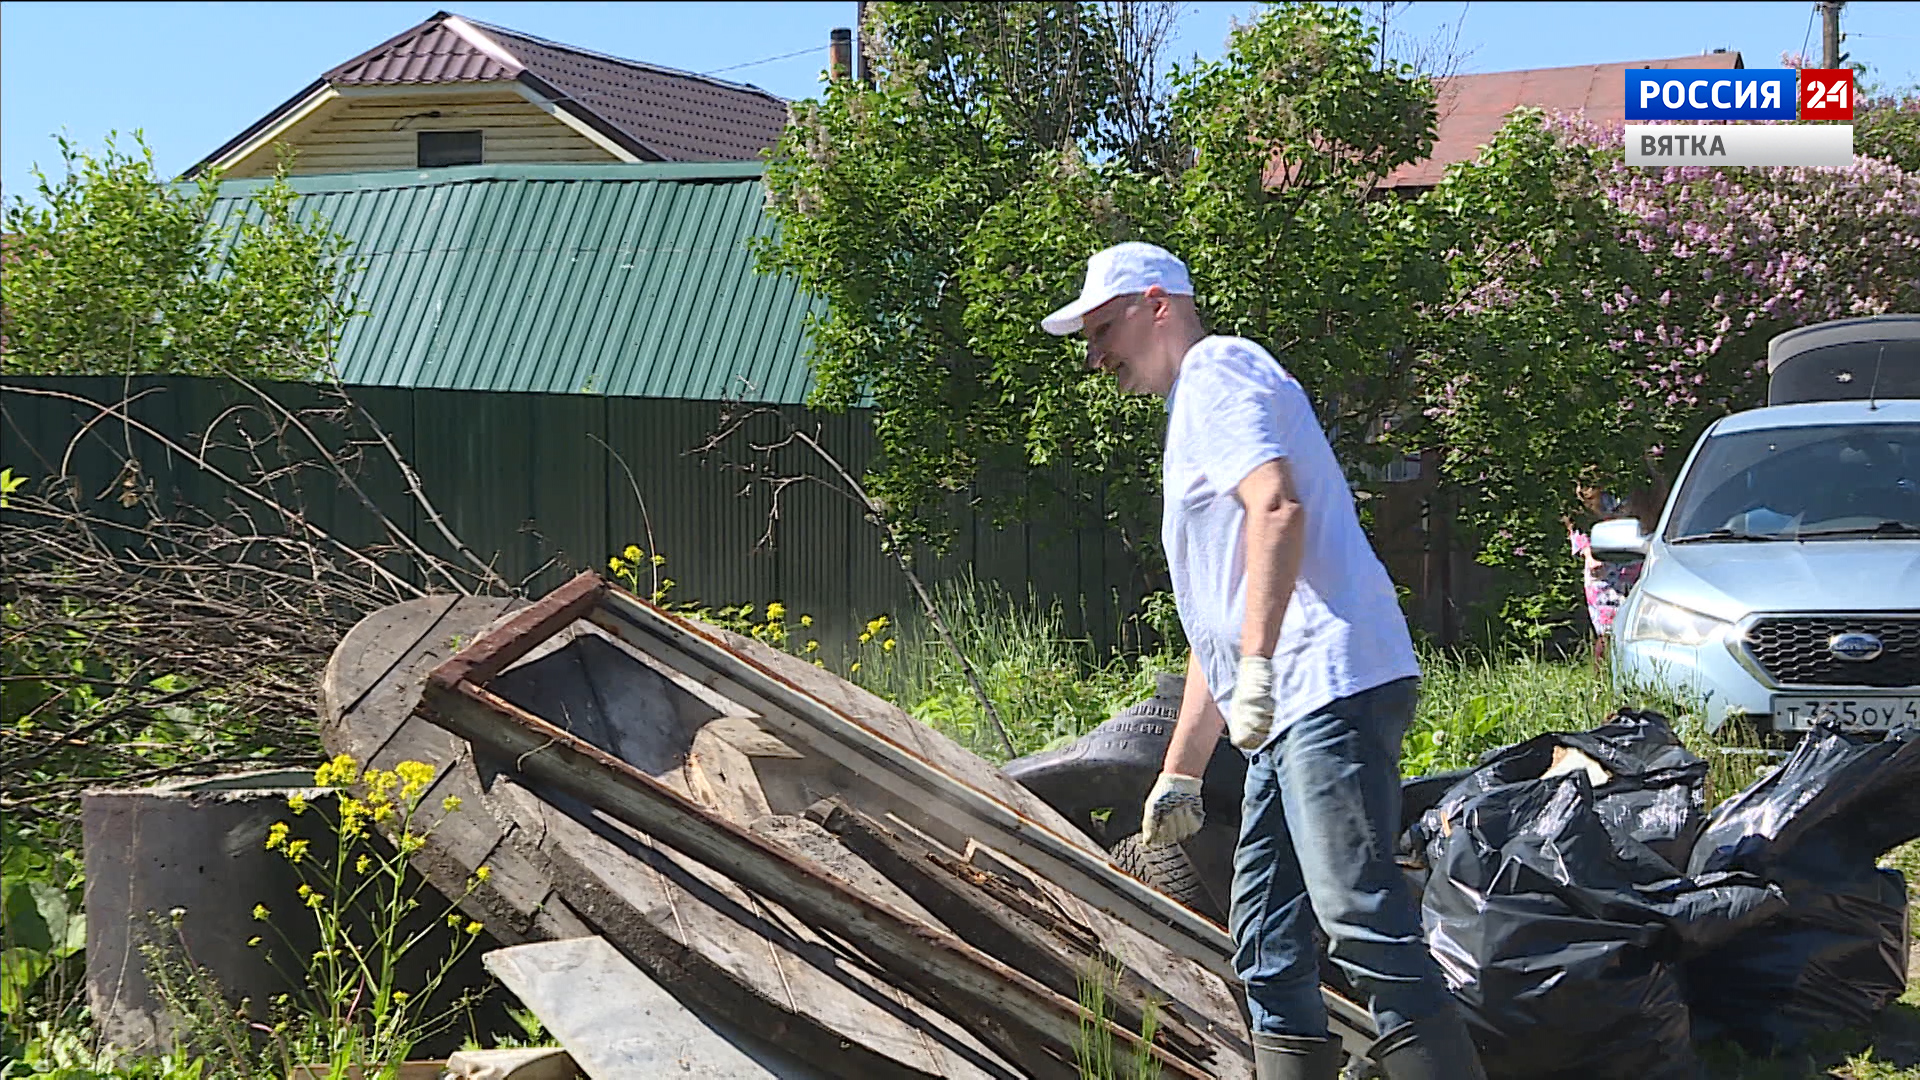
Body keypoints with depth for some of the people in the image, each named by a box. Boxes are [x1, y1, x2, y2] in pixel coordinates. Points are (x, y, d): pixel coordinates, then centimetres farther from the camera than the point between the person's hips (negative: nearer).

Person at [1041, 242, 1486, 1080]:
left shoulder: (1217, 370, 2)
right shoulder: (1195, 413, 31)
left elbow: (1276, 509, -18)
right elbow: (1214, 629, 32)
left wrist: (1257, 665, -23)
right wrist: (1180, 771, 30)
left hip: (1332, 682, -10)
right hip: (1289, 705, 10)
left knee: (1361, 922, -18)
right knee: (1267, 950, 9)